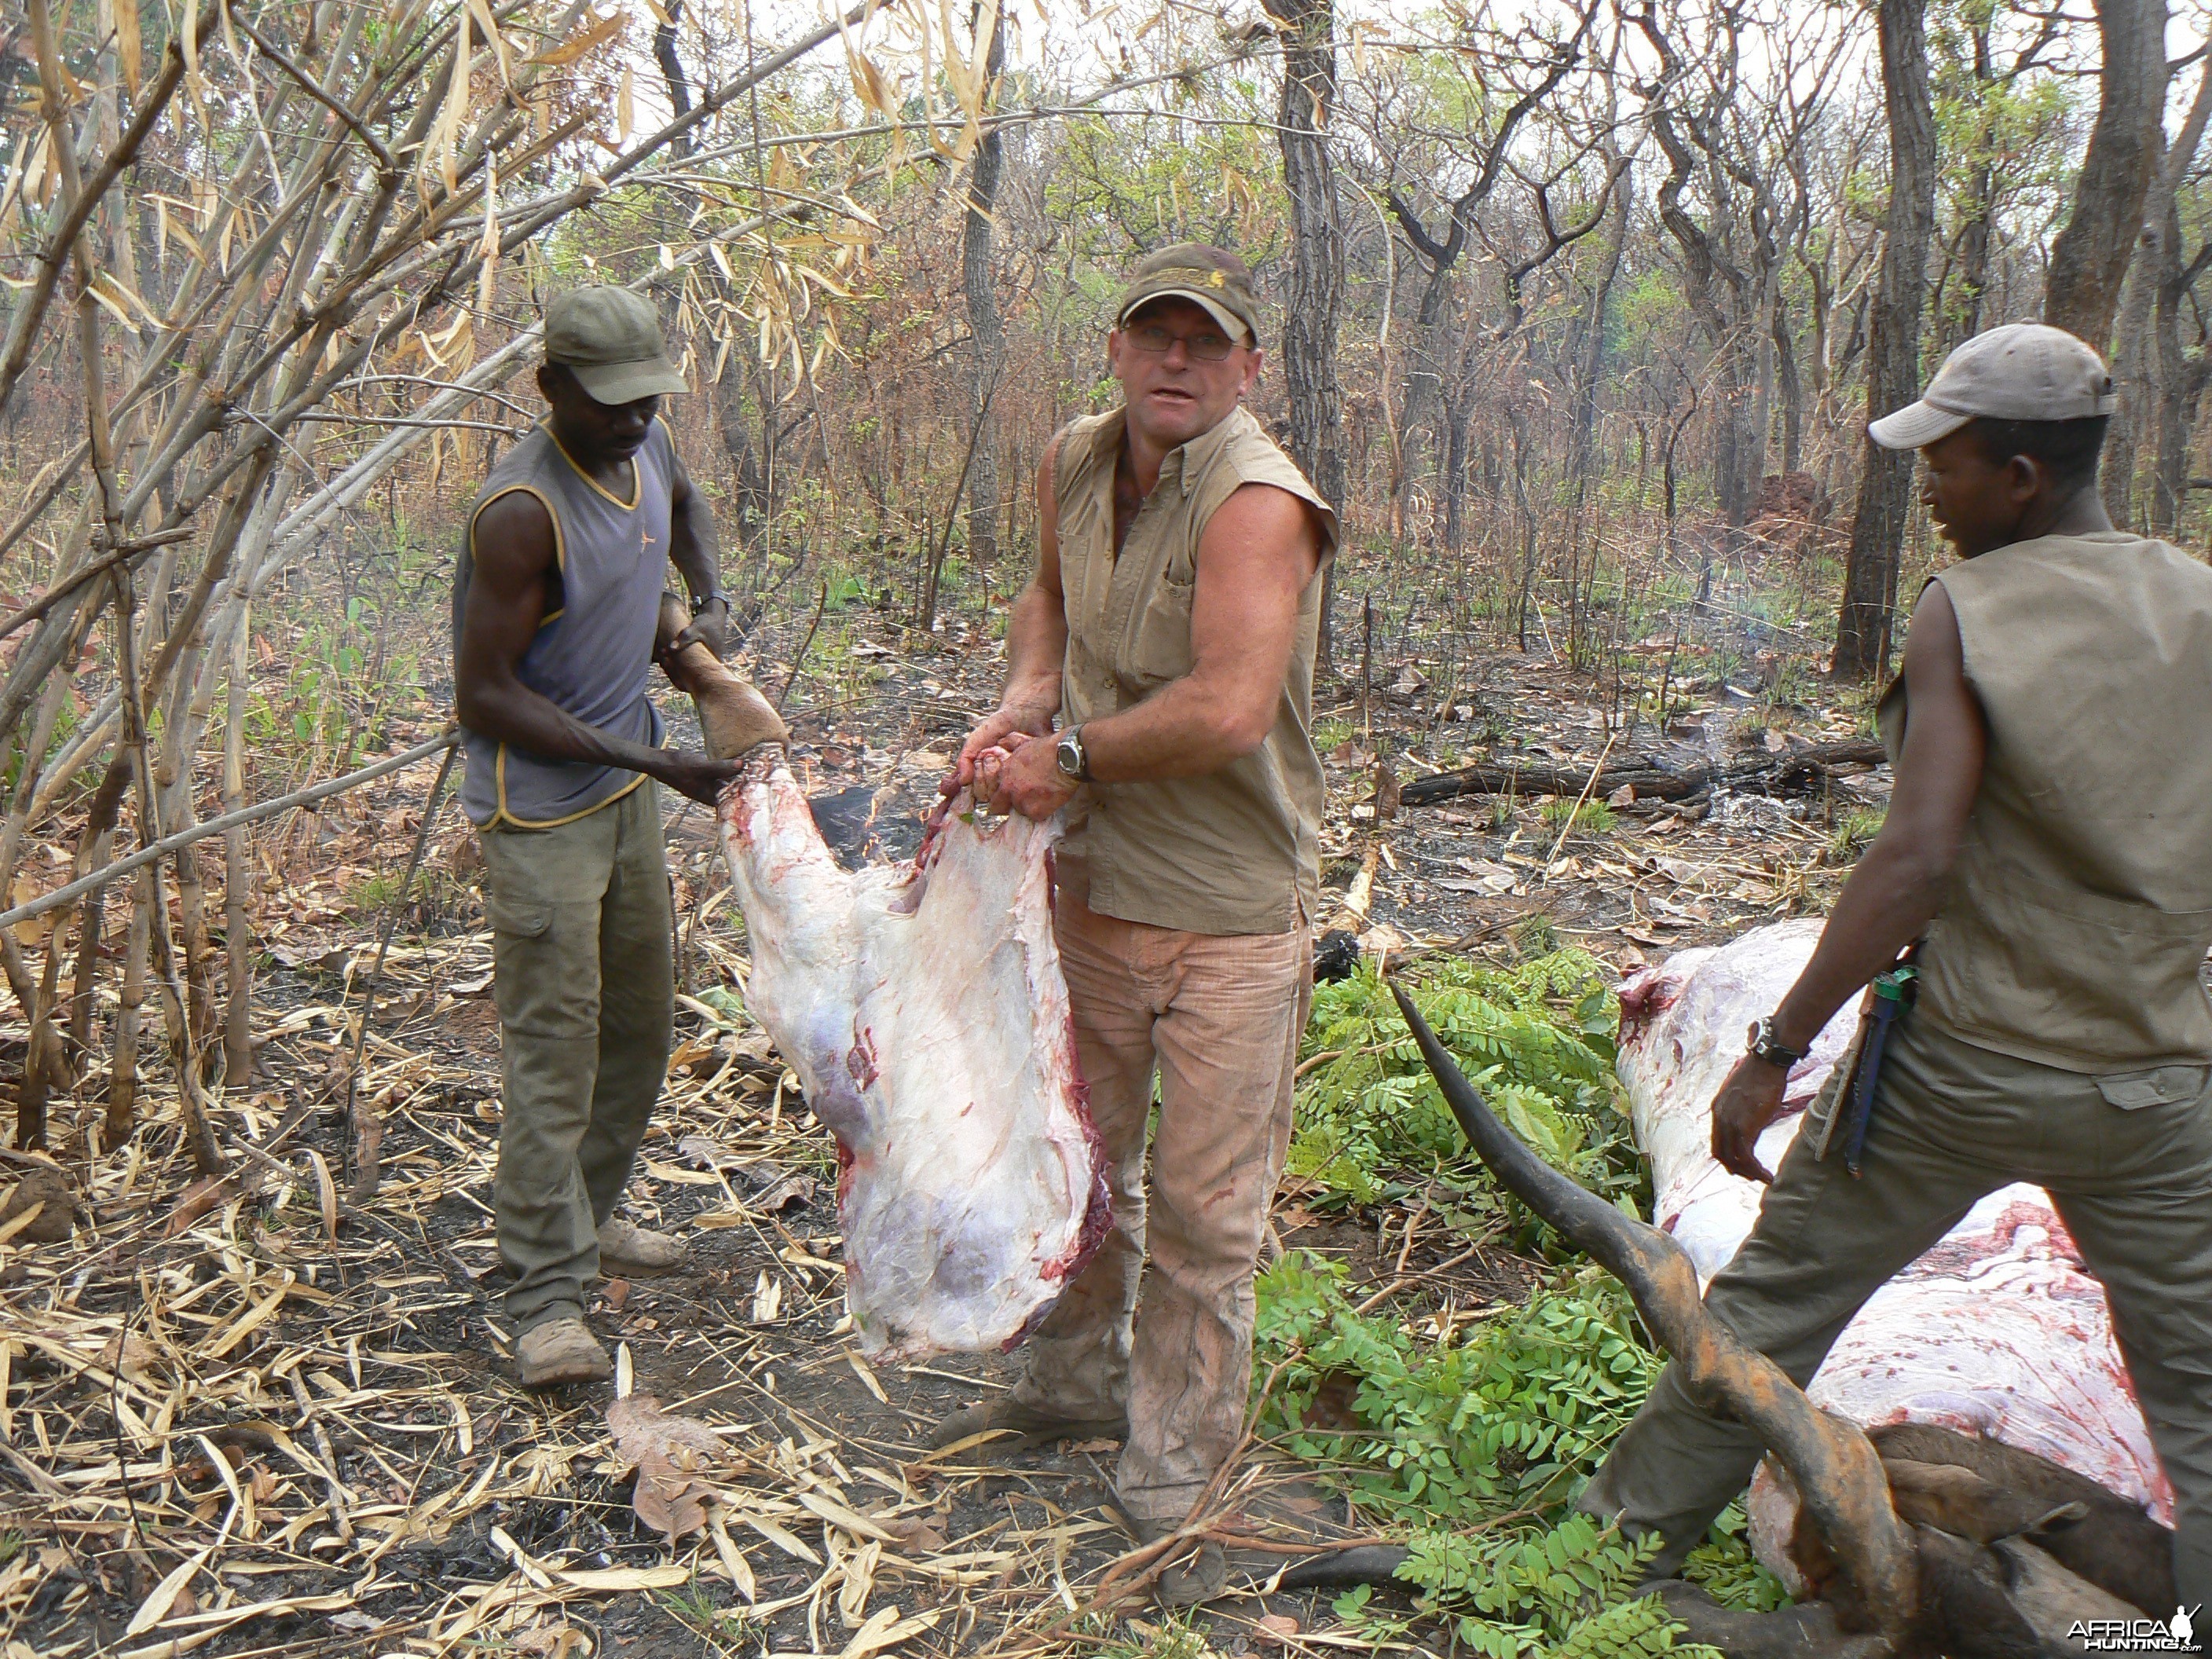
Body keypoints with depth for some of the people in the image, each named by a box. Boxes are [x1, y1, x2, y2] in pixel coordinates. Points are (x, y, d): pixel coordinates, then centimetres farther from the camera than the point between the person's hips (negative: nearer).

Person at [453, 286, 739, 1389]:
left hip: (626, 792, 9)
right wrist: (650, 760, -26)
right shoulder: (522, 510, -24)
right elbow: (484, 697, -23)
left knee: (643, 1016, 18)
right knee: (554, 1041, -6)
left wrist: (708, 605, 8)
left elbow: (685, 508, 27)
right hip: (540, 809, -9)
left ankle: (582, 1216, 35)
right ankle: (547, 1297, 3)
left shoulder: (647, 450, 1)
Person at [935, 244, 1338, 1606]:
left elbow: (1227, 712, -31)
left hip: (1231, 915, -7)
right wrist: (1023, 701, 3)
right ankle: (1078, 1382, 46)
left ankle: (1173, 1483, 22)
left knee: (1205, 1210, 4)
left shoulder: (1258, 499, -21)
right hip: (1092, 881, 7)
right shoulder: (1074, 466, 3)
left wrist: (1071, 756, -17)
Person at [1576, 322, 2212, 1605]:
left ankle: (1629, 1535, 28)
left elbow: (1917, 858, -21)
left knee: (1776, 1300, 13)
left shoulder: (1966, 611, -12)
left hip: (1964, 1063, -3)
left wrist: (1777, 1050, -19)